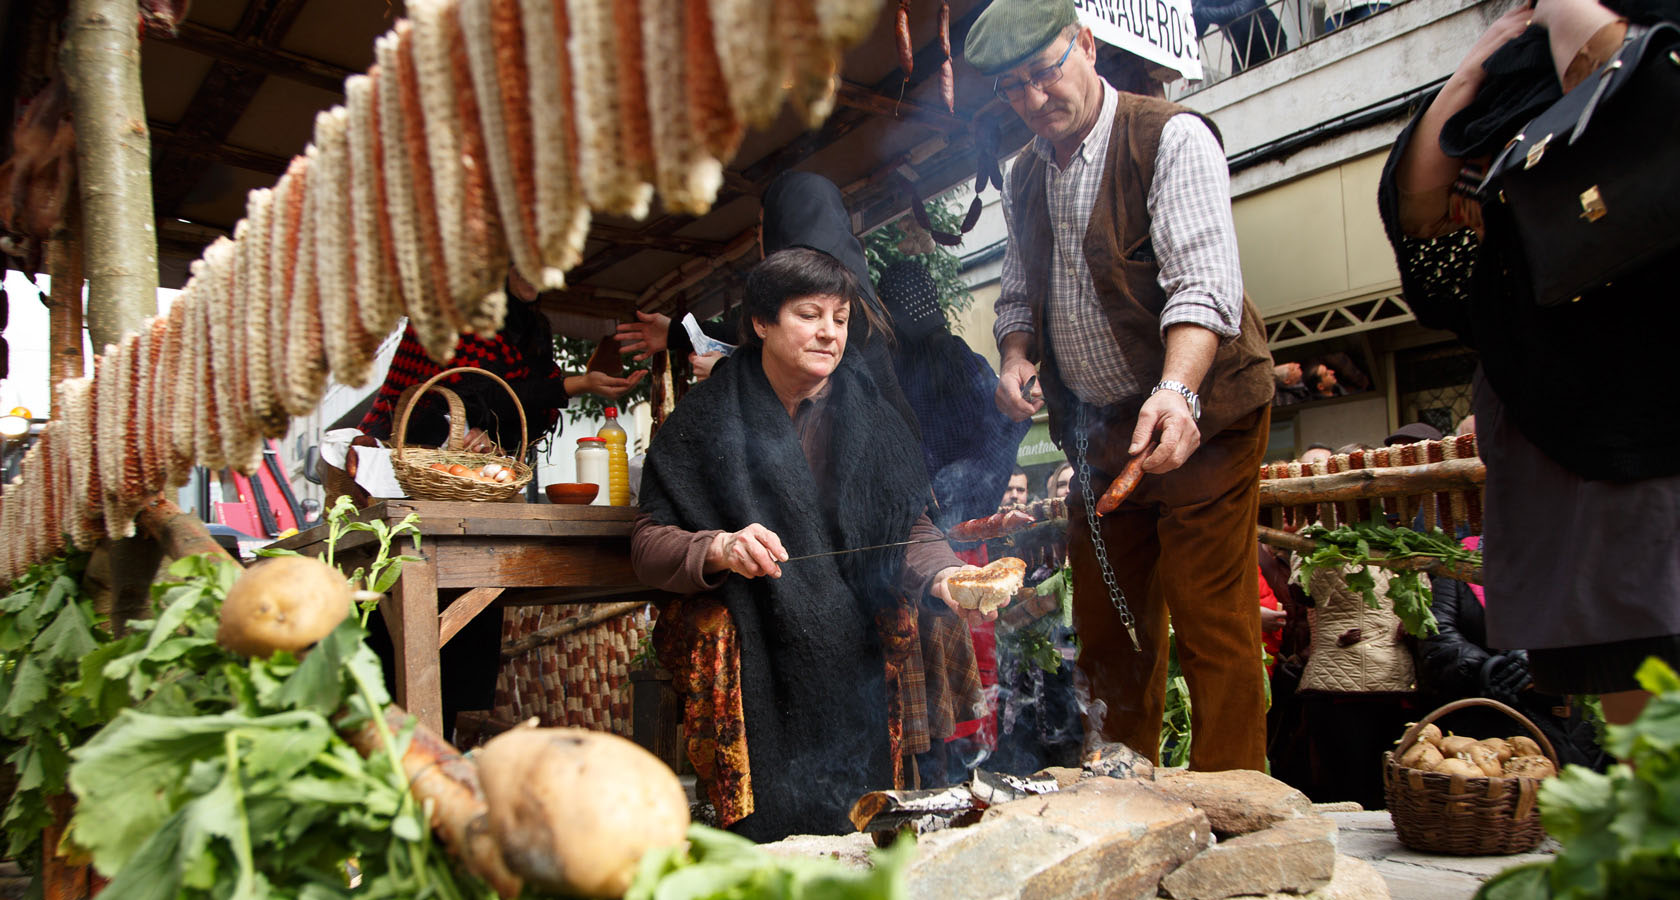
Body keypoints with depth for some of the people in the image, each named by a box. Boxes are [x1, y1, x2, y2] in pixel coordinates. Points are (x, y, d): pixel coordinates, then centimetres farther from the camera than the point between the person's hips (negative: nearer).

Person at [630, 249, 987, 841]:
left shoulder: (870, 417, 8)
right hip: (750, 654, -1)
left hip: (851, 657, 2)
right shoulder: (708, 419, 0)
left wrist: (944, 576, -18)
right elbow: (648, 546, -3)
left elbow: (909, 531, 5)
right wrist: (717, 550, -24)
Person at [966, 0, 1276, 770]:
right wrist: (1016, 356, -2)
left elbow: (1205, 281, -22)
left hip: (1198, 415, -6)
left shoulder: (1171, 138, -11)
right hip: (1098, 431, 7)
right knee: (1108, 633, 10)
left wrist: (1176, 391, -38)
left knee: (1212, 629, -9)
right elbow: (1019, 294, 21)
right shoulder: (1024, 179, 11)